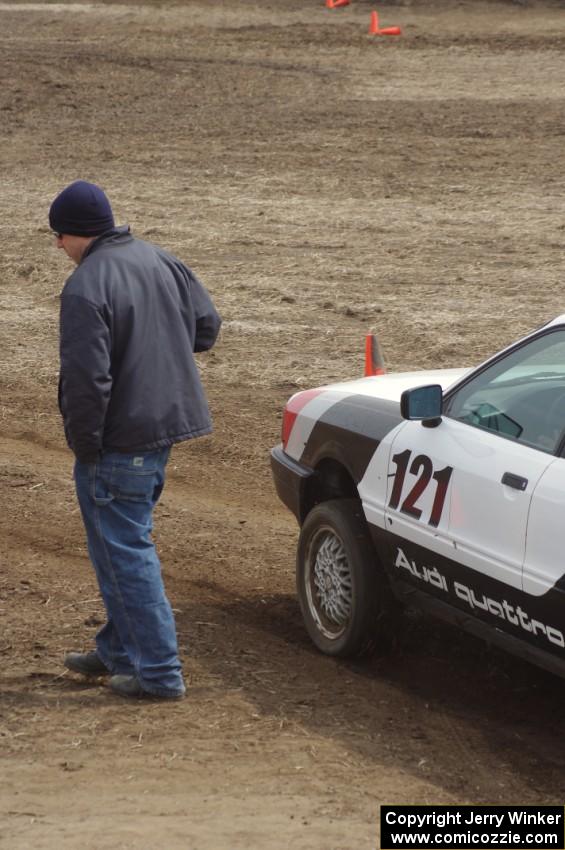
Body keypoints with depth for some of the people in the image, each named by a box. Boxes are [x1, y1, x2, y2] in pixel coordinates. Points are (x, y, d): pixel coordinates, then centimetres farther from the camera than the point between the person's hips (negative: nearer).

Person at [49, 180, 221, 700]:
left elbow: (87, 377, -24)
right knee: (123, 544, 22)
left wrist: (84, 446, -13)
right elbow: (207, 324, 15)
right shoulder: (160, 261, 6)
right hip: (167, 424, 9)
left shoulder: (86, 288, -20)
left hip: (120, 441, -9)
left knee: (126, 551, -1)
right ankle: (118, 651, 32)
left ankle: (160, 673, 1)